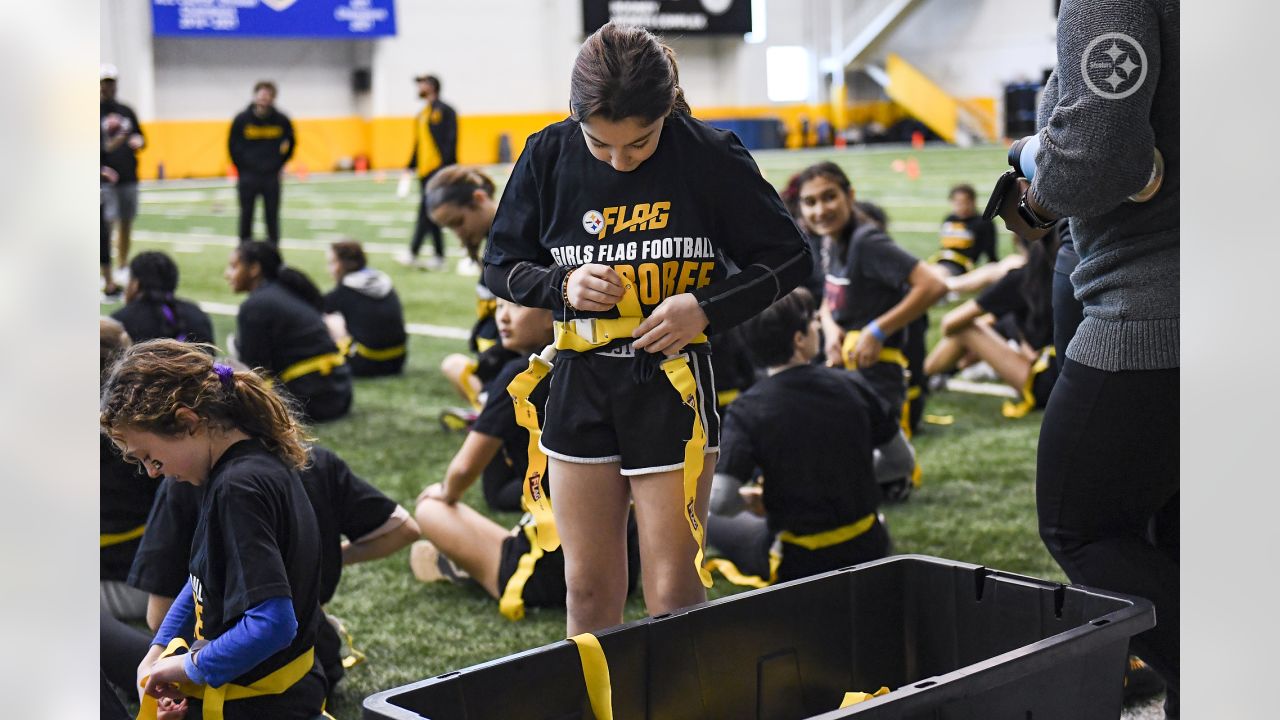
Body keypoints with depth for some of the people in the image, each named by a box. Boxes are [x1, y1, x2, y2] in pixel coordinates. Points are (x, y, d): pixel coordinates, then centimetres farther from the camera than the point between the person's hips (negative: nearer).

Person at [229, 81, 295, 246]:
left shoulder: (281, 120, -5)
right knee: (246, 215, 5)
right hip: (247, 176, 0)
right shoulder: (242, 119, -5)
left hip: (272, 177, 0)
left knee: (272, 216, 4)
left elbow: (290, 143, 11)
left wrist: (280, 165, 9)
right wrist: (241, 168, 6)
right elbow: (233, 146, 5)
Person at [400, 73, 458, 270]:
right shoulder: (422, 114, 19)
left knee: (426, 211, -12)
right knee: (429, 212, 8)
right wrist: (410, 165, 19)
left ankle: (413, 254, -13)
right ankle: (438, 256, 12)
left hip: (437, 169, -9)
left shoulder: (444, 110, -6)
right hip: (425, 170, 9)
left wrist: (446, 164, -20)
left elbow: (450, 140, -13)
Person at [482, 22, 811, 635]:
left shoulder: (708, 155, -10)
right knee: (588, 587, 11)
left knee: (674, 594, 2)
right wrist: (563, 283, -12)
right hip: (580, 383, 3)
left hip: (673, 384, -3)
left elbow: (788, 257, 0)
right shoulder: (549, 155, -3)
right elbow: (500, 265, 8)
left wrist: (706, 308, -15)